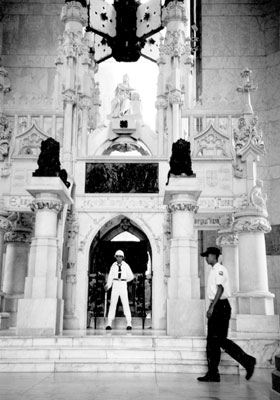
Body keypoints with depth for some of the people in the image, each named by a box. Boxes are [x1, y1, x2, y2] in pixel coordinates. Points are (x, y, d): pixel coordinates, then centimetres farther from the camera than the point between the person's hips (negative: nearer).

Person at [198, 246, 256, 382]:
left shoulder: (219, 269, -10)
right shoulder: (213, 270, 18)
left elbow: (220, 289, -19)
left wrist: (212, 307, -23)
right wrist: (211, 307, 17)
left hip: (221, 306, -10)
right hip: (215, 307, 10)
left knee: (220, 340, -8)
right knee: (212, 341, 7)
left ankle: (247, 361, 3)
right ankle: (213, 374, 11)